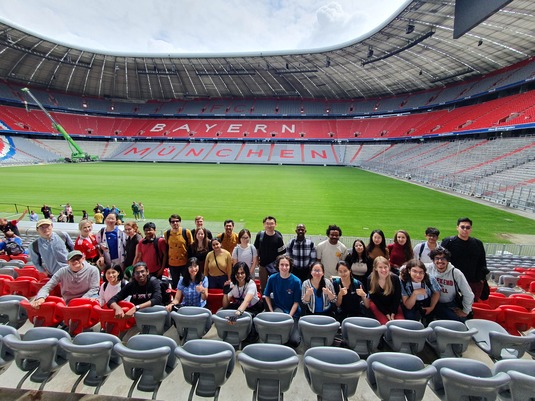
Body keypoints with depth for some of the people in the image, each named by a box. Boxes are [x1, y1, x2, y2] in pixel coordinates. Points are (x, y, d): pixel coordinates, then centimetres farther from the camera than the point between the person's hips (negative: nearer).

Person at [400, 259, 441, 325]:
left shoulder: (430, 279, -22)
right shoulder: (403, 282, -29)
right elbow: (408, 306, -24)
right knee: (410, 316, -29)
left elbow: (436, 293, 2)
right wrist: (415, 293, -38)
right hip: (412, 307, -2)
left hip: (427, 304, 3)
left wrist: (432, 307, -7)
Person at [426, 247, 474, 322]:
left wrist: (465, 311, 1)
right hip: (435, 304, 0)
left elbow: (468, 294, -8)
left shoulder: (455, 273, -18)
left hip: (452, 305, 0)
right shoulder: (428, 268, -16)